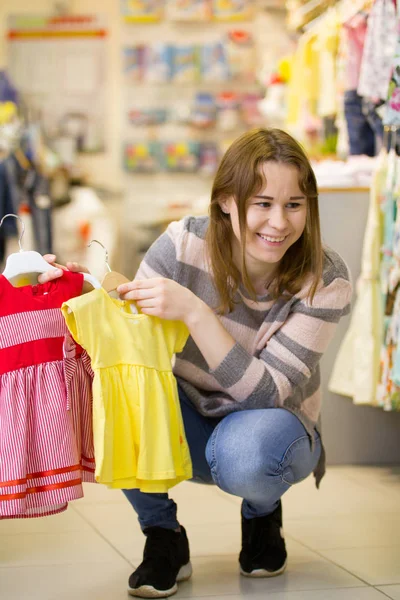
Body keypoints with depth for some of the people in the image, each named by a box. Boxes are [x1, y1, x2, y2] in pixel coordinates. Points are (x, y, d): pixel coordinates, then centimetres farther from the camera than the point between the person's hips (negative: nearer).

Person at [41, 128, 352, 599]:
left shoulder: (324, 280, -21)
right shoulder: (184, 245, -18)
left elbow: (265, 393, -27)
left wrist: (194, 312, -39)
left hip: (273, 424, -1)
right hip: (189, 422, 2)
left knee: (243, 455, -38)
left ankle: (262, 515, 2)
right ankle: (162, 536, -6)